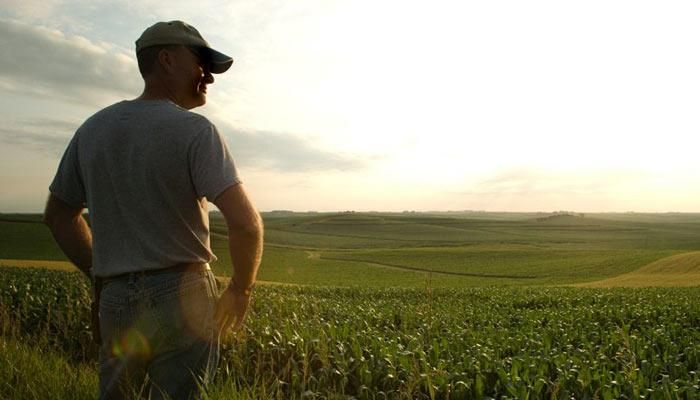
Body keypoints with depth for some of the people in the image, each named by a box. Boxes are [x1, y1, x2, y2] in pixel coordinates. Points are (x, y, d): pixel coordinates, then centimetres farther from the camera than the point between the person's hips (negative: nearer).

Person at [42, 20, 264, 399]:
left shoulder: (92, 129, 7)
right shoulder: (193, 130, -12)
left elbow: (58, 215, 17)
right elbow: (245, 223, -21)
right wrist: (241, 289, -5)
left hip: (115, 301, 5)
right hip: (183, 296, -5)